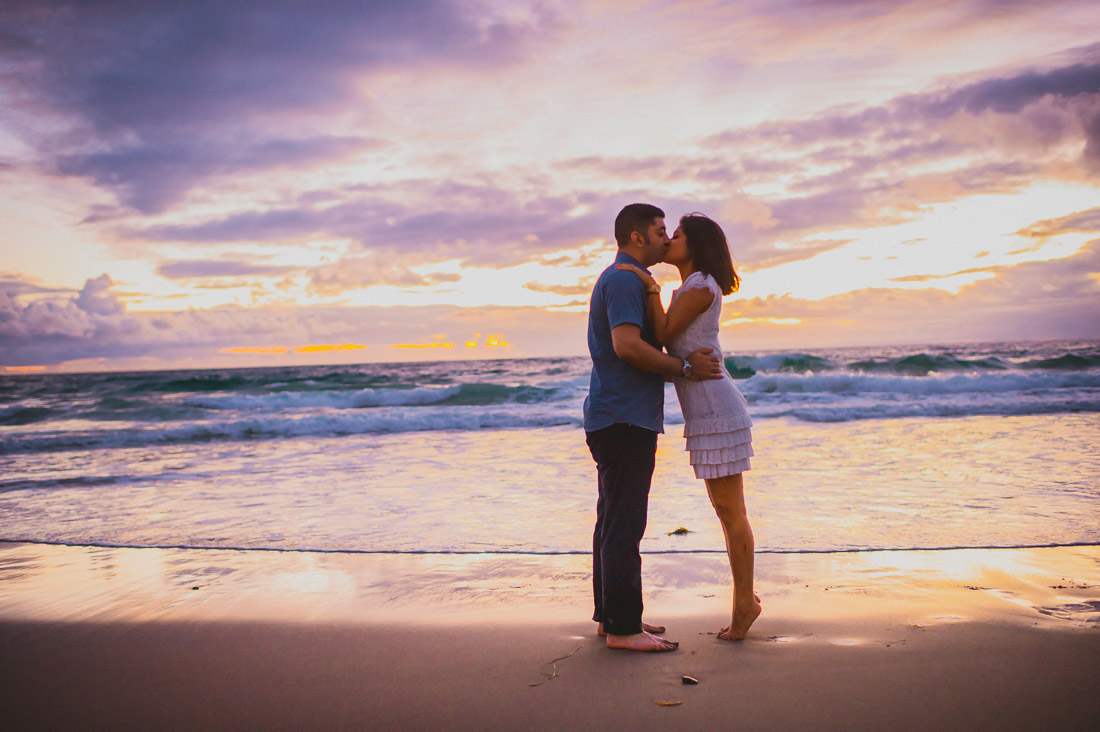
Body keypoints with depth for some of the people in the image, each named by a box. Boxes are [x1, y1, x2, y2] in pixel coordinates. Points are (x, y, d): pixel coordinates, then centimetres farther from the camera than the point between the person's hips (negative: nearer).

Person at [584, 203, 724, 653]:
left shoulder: (619, 280, 23)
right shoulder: (625, 280, -11)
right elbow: (627, 346, -24)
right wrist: (685, 367, -15)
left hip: (617, 420, 11)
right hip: (624, 419, -11)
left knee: (614, 522, 13)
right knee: (623, 526, -8)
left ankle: (612, 616, 20)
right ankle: (622, 627, -3)